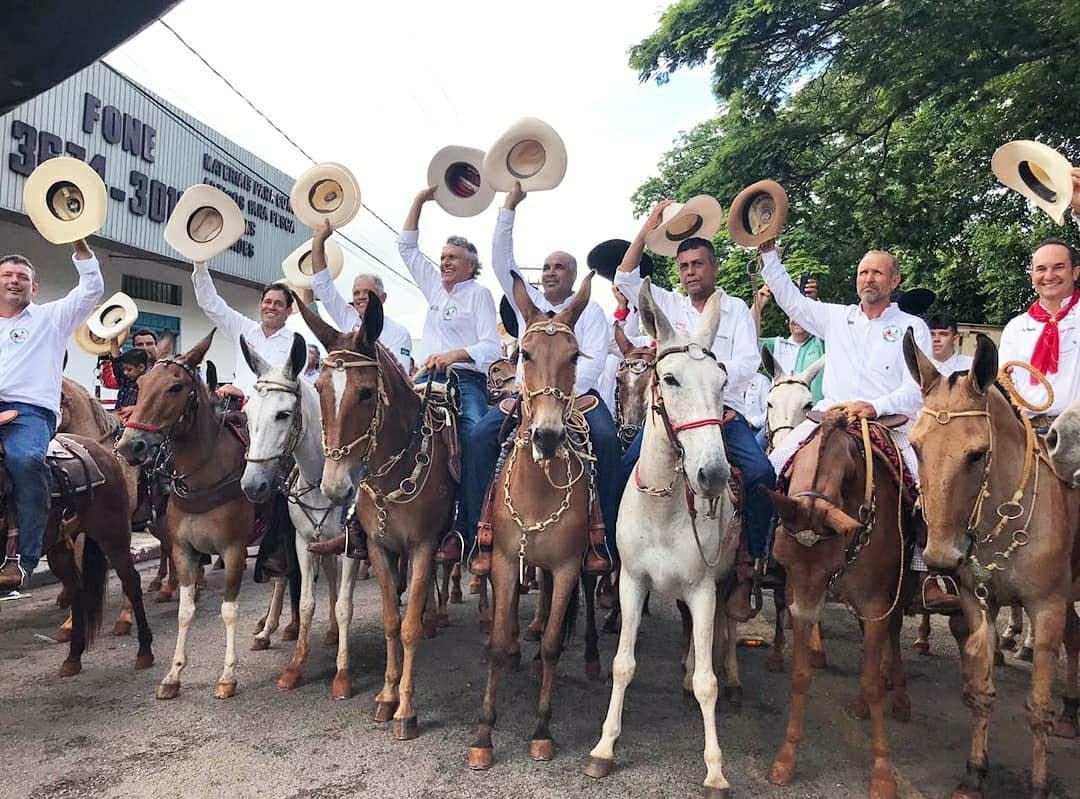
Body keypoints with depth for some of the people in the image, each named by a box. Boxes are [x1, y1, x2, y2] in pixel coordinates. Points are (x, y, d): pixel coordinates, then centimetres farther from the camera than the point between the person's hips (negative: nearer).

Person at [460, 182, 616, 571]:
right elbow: (502, 260, 12)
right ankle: (478, 534, -21)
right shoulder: (528, 302, 19)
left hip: (577, 393, -2)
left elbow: (594, 359, -3)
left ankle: (600, 539, -27)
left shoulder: (590, 310, 10)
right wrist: (510, 204, 6)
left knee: (606, 438, -32)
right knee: (481, 435, -22)